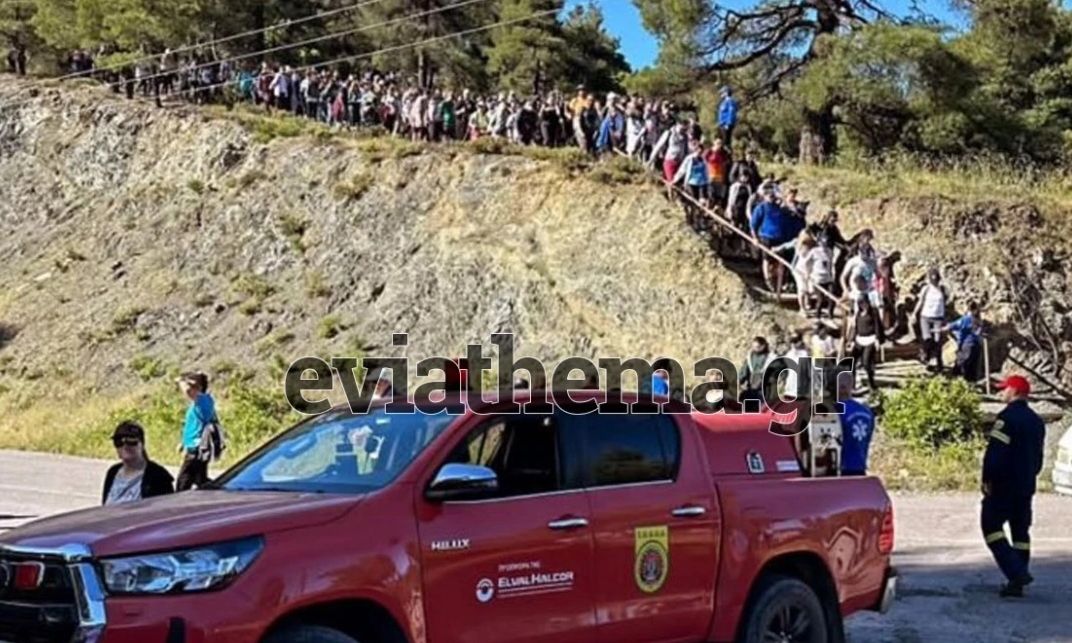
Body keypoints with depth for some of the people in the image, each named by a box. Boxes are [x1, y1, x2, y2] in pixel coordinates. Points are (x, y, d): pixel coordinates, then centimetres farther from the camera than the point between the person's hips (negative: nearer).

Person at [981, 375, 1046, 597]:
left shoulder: (1007, 417, -15)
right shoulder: (1037, 421, 14)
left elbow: (995, 453, -21)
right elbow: (1038, 456, 18)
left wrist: (987, 479, -13)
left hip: (1003, 486, -8)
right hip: (1026, 487, 8)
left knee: (991, 526, -2)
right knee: (1021, 531, 11)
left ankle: (1017, 572, -15)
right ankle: (1017, 583, 12)